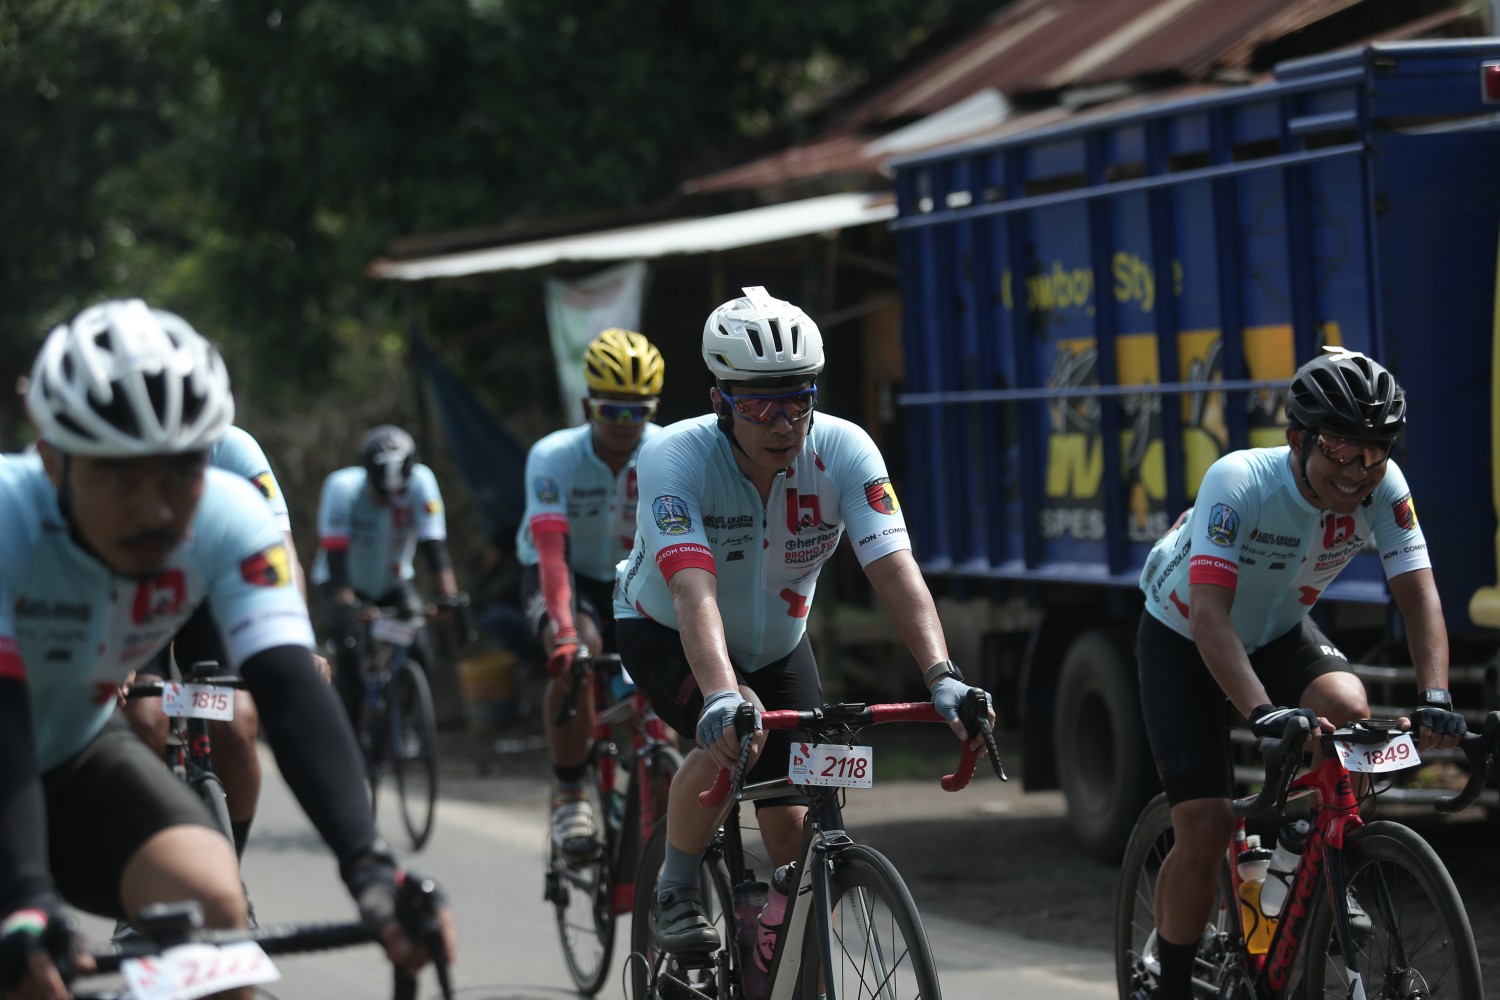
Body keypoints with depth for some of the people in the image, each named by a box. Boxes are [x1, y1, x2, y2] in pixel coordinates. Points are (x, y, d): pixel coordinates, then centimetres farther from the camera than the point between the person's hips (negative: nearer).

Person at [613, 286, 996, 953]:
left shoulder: (844, 451, -25)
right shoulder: (674, 458, -32)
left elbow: (895, 570, -34)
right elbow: (695, 591, -46)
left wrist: (942, 676, -50)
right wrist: (721, 695, -62)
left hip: (775, 643, 3)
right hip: (665, 634, -3)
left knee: (798, 832, -7)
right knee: (733, 730, -34)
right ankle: (675, 894, -9)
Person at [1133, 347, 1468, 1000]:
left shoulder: (1383, 487, -22)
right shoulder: (1238, 483, -34)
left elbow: (1418, 593, -24)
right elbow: (1209, 612, -41)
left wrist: (1434, 697, -41)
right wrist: (1263, 713, -54)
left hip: (1279, 634, 4)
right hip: (1184, 642, -4)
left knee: (1349, 709, -28)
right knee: (1206, 827, -15)